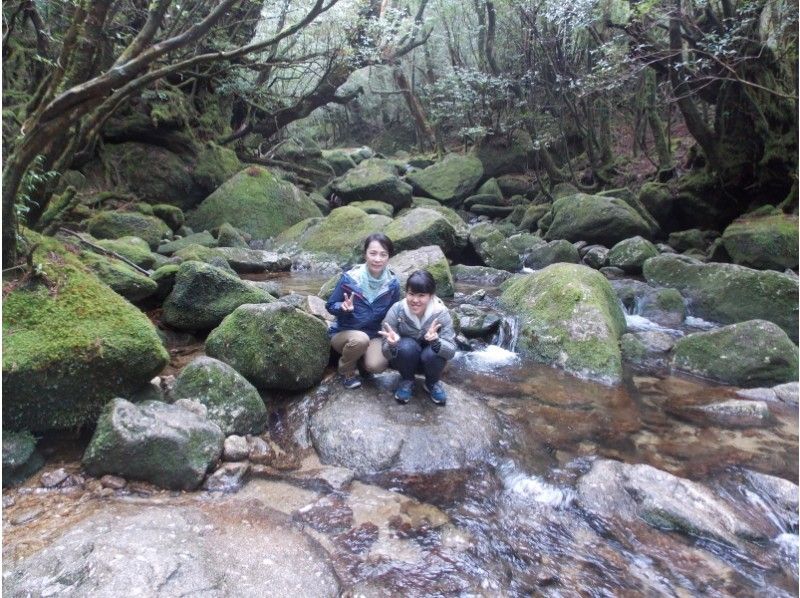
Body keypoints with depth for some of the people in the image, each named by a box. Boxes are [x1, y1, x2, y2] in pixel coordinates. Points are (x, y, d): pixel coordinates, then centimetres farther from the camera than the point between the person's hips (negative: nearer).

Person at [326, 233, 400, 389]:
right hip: (343, 333, -1)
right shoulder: (349, 278, -17)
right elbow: (330, 306, -7)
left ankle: (361, 357, 11)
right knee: (360, 339, -36)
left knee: (376, 366, -28)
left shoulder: (392, 283, -9)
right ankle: (346, 370, -3)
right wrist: (343, 307, -28)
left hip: (375, 335, 2)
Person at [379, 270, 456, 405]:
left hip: (429, 361, 1)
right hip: (404, 358, -1)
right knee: (407, 346, -32)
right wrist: (392, 344, -46)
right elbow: (386, 354, -21)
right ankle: (407, 381, -1)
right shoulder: (396, 310, -24)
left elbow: (451, 351, -26)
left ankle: (432, 383, 3)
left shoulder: (441, 313, -23)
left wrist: (435, 341, -48)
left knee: (432, 353, -32)